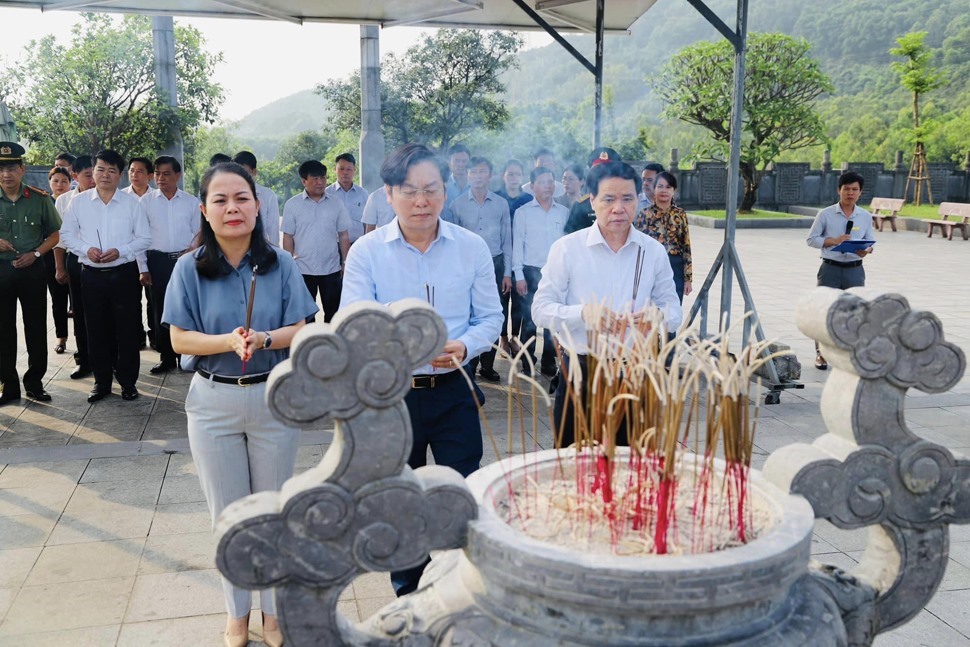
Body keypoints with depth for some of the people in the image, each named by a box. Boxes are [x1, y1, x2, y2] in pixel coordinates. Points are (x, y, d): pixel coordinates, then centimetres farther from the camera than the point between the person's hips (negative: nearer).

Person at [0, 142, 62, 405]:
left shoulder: (40, 199, -1)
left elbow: (55, 234, 6)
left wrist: (35, 254, -8)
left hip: (32, 270, 0)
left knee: (36, 328, 5)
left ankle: (34, 383, 18)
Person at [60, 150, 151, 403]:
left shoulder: (133, 203, -1)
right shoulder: (79, 202, 3)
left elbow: (144, 239, 0)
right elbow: (66, 233, 8)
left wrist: (120, 251, -15)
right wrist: (86, 249, -10)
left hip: (124, 274, -2)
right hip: (92, 275, 2)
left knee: (127, 329, 3)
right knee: (97, 331, 9)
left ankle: (128, 381, 17)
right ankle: (102, 382, 21)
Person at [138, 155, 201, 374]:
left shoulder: (191, 202, 3)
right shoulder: (146, 201, 2)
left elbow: (198, 234, 9)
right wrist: (143, 268, -1)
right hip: (157, 261, 0)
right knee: (160, 311, 6)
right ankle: (166, 358, 16)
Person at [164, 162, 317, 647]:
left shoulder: (280, 265, -5)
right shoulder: (190, 269, -5)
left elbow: (299, 331, -6)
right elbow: (179, 339, -7)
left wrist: (264, 339, -25)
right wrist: (228, 341, -24)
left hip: (274, 397, 0)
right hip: (214, 401, 0)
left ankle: (274, 607, 31)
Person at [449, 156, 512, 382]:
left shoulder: (501, 204, 6)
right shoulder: (458, 204, 2)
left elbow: (507, 241, 8)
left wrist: (507, 273, 4)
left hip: (495, 264, 2)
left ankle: (487, 366, 17)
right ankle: (467, 366, 14)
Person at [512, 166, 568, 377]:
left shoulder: (563, 212, 8)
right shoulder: (523, 212, 3)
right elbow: (517, 245, 1)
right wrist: (519, 275, -5)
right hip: (532, 272, -2)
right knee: (530, 319, 1)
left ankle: (549, 362, 15)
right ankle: (528, 363, 11)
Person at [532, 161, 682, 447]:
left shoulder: (654, 252, 5)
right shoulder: (566, 248, -3)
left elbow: (674, 312, 8)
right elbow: (540, 310, -5)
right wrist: (582, 313, -23)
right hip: (579, 372, -2)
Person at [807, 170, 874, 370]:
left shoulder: (866, 217, 5)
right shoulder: (826, 214, -3)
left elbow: (870, 242, 8)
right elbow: (812, 239, -1)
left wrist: (866, 250, -15)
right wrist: (833, 241, -16)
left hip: (855, 270, 2)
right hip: (830, 269, -2)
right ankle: (821, 353, 15)